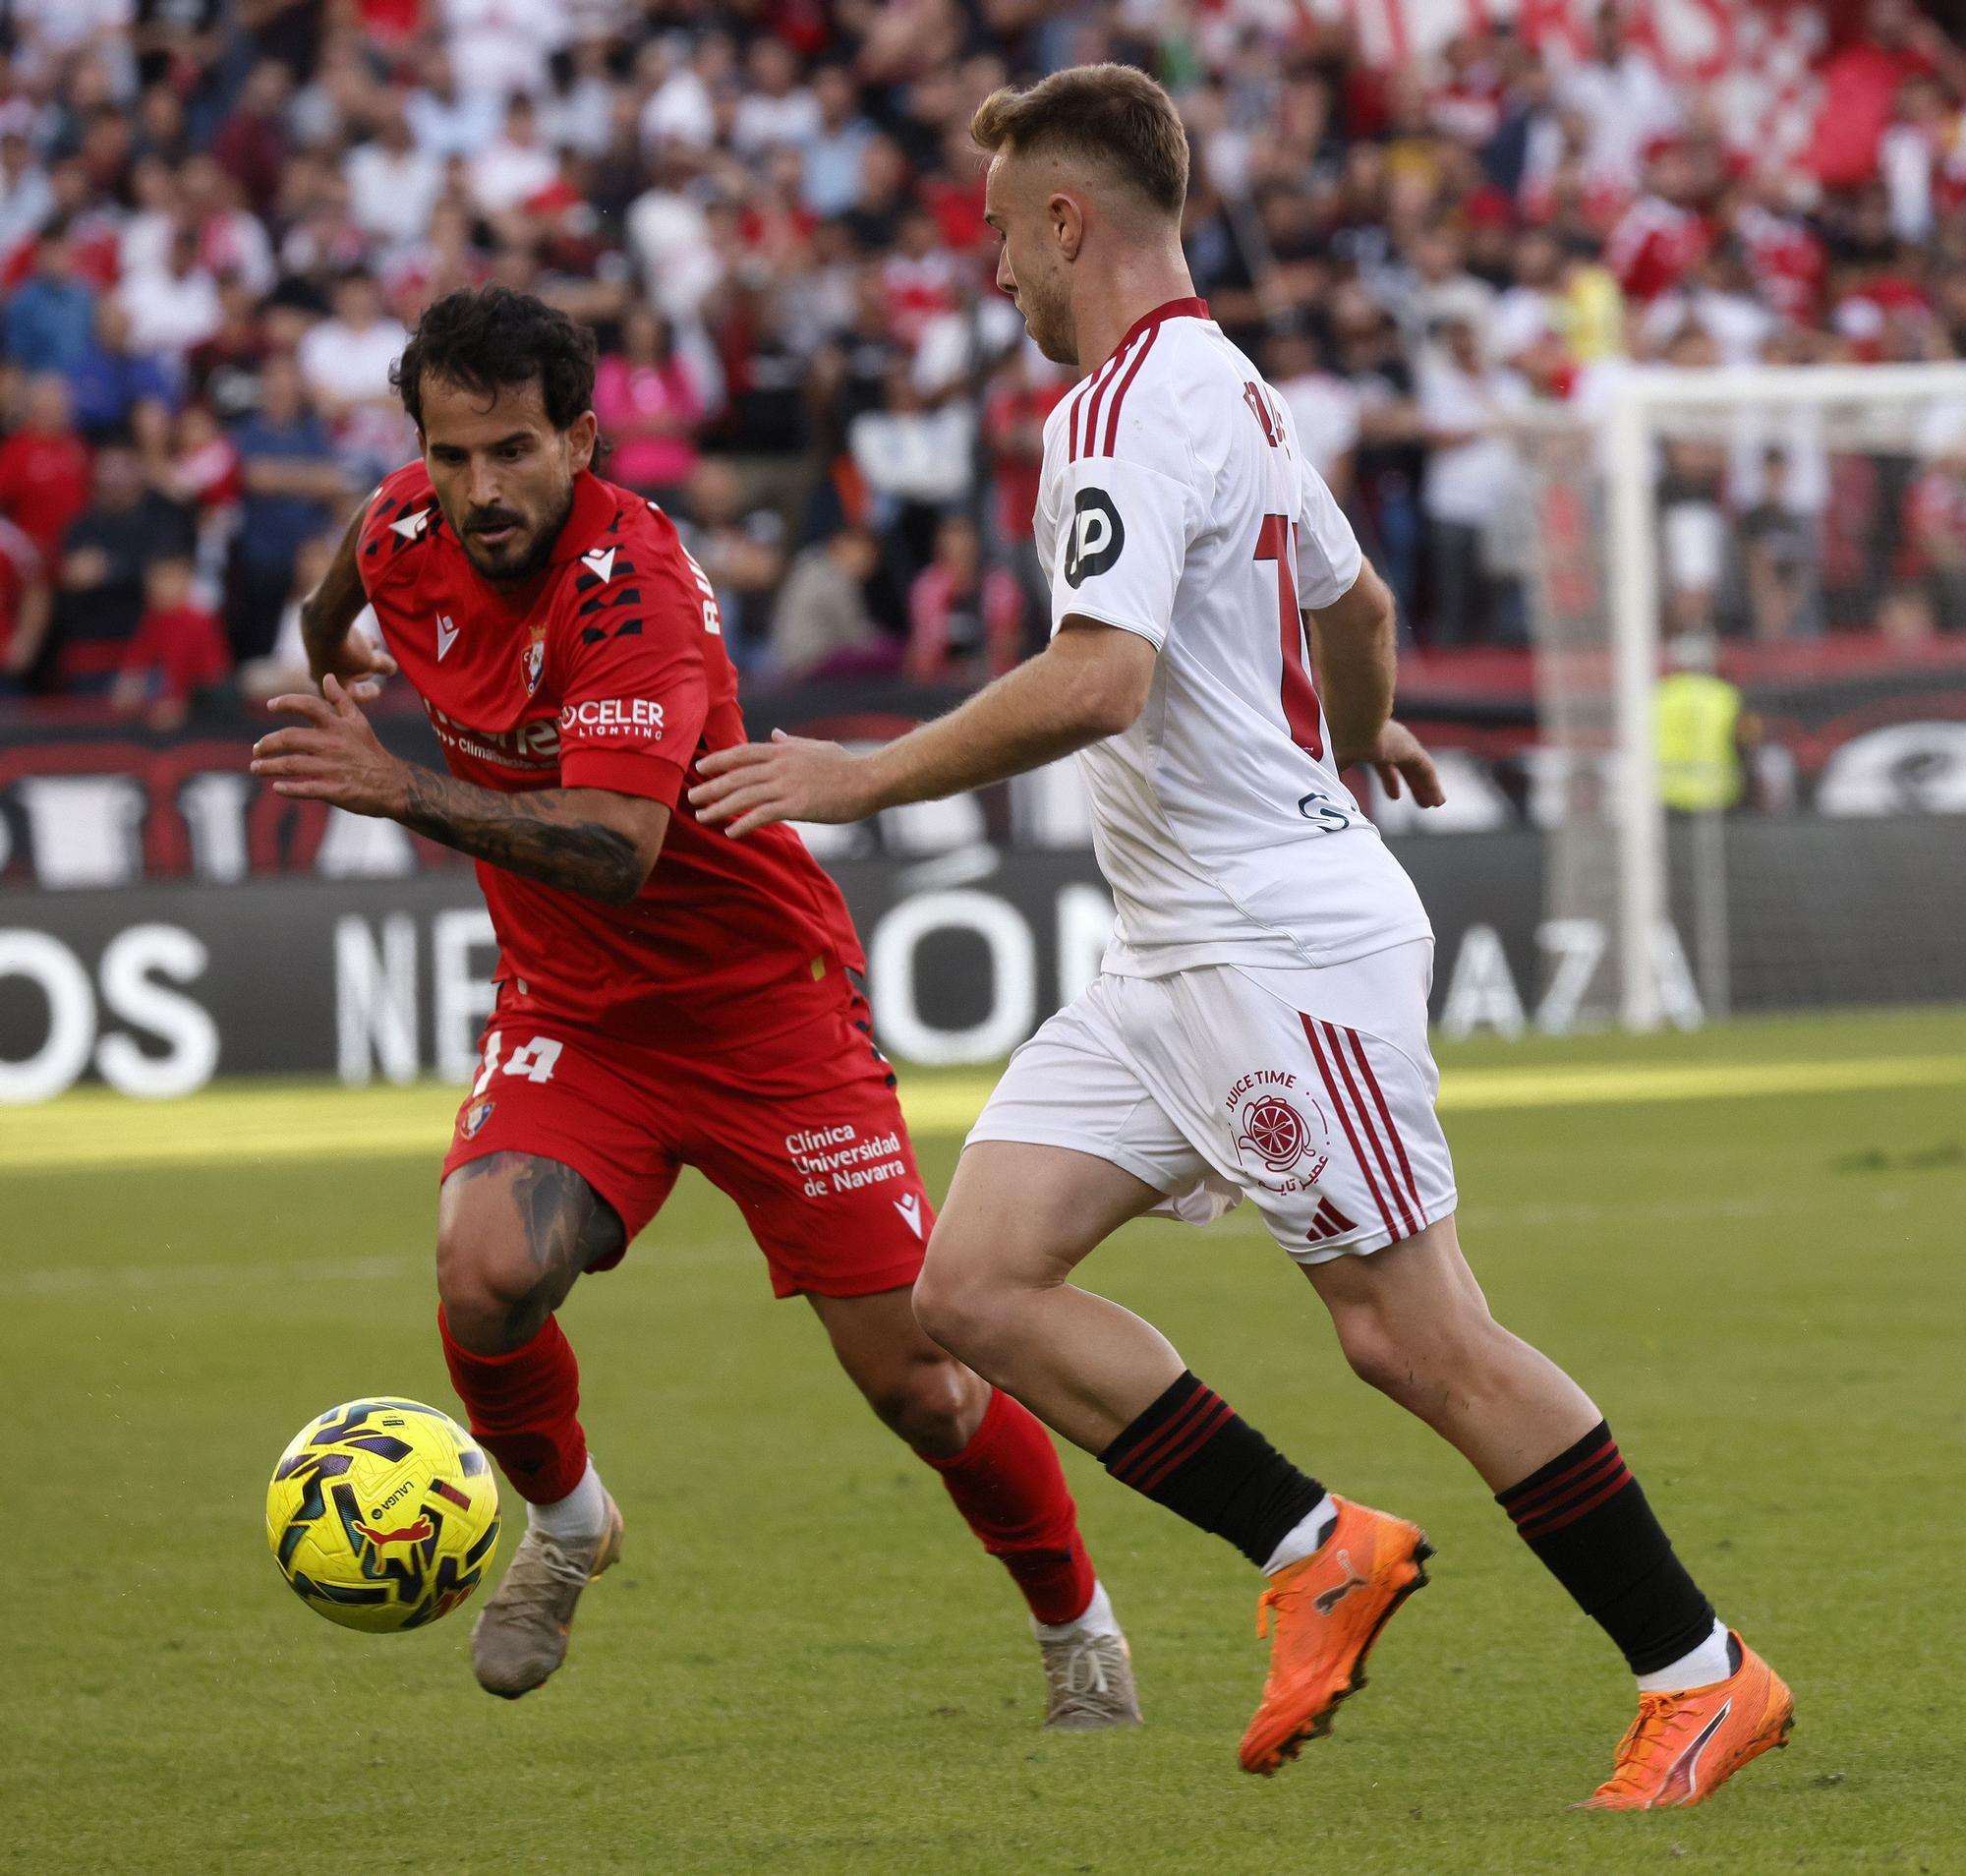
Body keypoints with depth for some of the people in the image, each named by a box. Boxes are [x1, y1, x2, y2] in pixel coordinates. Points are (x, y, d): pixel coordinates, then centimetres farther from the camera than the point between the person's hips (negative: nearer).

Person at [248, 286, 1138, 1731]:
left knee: (918, 1379, -2)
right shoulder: (405, 537, -9)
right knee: (486, 1273, -24)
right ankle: (565, 1524, 7)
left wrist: (406, 792, -49)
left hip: (763, 1004, -4)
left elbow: (618, 848, -40)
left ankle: (1076, 1624, 25)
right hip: (573, 1013, 4)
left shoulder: (633, 589, -28)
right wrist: (332, 664, 39)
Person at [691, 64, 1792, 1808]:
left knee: (1416, 1335, -6)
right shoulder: (1226, 387, 16)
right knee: (975, 1282, 1)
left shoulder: (1133, 405, -16)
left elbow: (1098, 681, -29)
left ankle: (1705, 1675, 4)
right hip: (1176, 958, 10)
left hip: (1282, 939, -10)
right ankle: (1319, 1551, 8)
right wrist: (1359, 736, 53)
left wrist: (860, 777, -21)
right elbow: (1356, 604, 32)